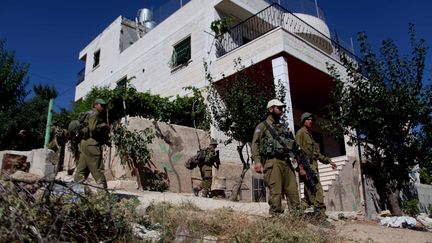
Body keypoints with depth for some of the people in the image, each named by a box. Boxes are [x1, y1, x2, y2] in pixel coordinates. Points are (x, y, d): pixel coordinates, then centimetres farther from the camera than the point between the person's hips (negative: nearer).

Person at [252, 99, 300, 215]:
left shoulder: (284, 127, 26)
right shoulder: (262, 126, 8)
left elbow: (293, 145, 24)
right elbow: (255, 144, -2)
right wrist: (257, 161, -15)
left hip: (287, 162, 6)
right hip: (273, 162, -6)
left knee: (293, 191, 1)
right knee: (276, 192, -9)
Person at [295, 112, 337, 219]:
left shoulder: (310, 135, 27)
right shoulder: (301, 132, -1)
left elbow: (317, 154, 31)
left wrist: (329, 161, 25)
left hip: (313, 166, 10)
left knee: (310, 192, 8)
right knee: (317, 190, -17)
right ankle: (321, 216, -20)